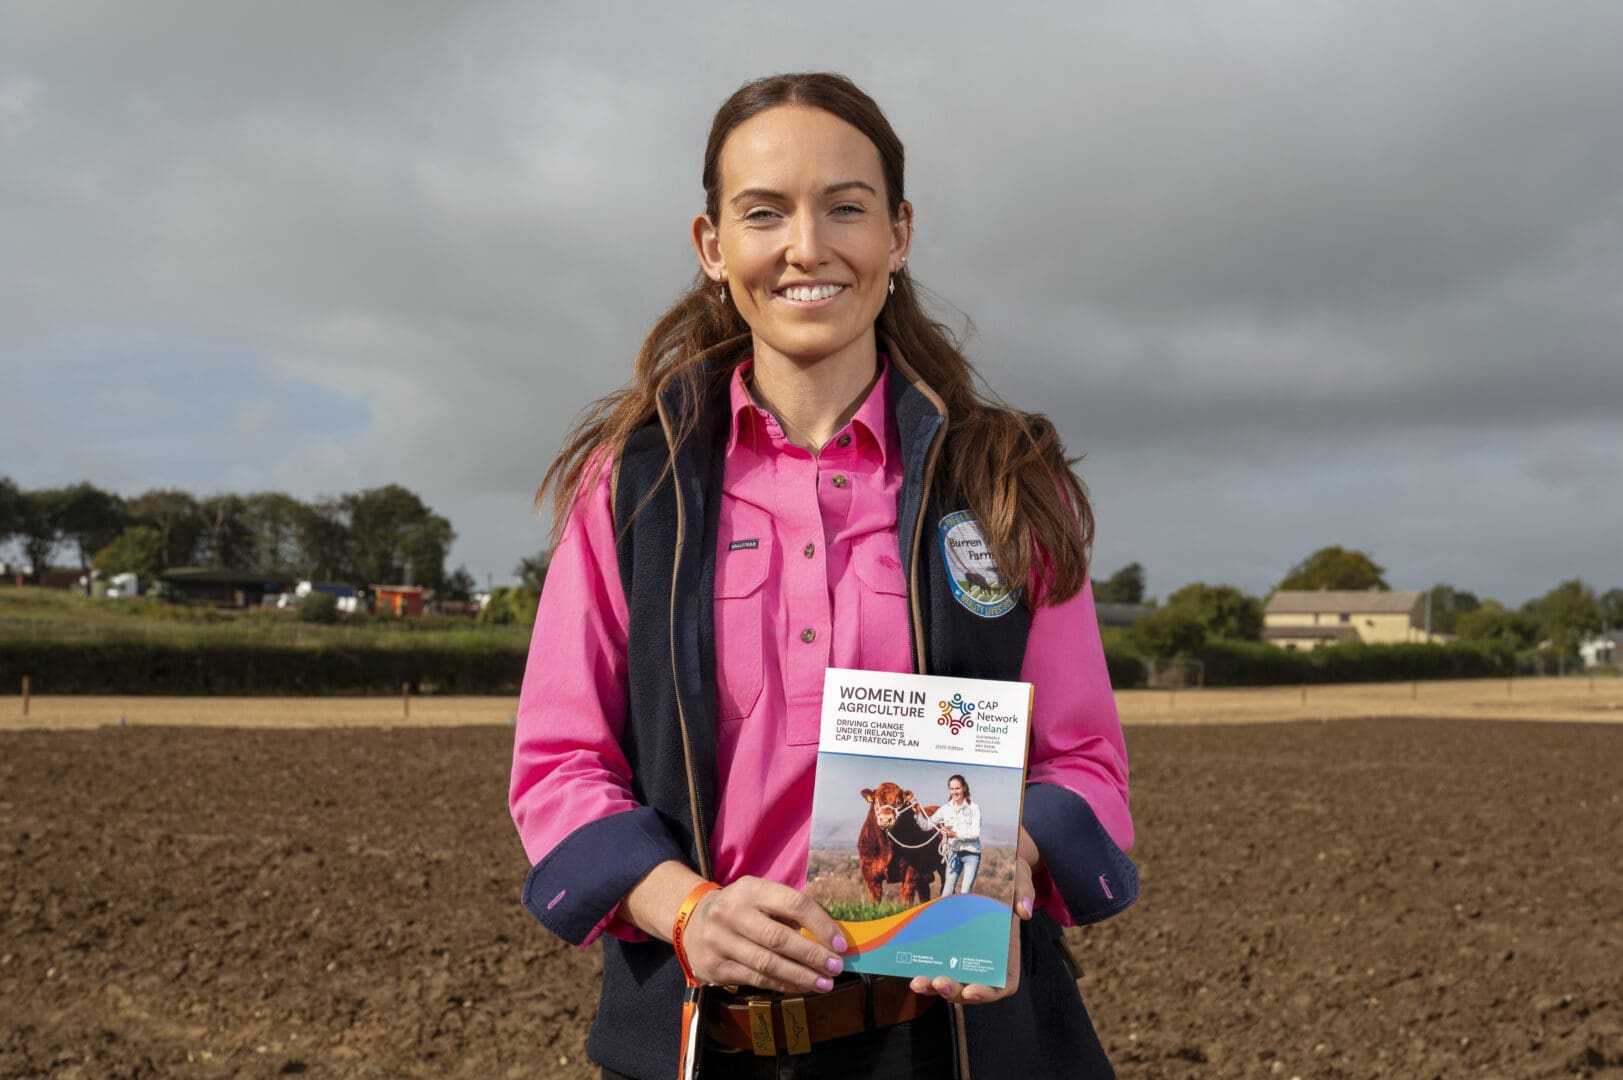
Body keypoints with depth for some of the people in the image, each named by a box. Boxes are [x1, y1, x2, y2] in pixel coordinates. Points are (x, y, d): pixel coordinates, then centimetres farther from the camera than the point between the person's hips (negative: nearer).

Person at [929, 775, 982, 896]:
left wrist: (955, 834, -21)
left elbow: (975, 833, -13)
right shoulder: (945, 809, 2)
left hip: (971, 854, -3)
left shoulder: (973, 808, -6)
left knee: (965, 893, -6)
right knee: (947, 892, -2)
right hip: (954, 854, 3)